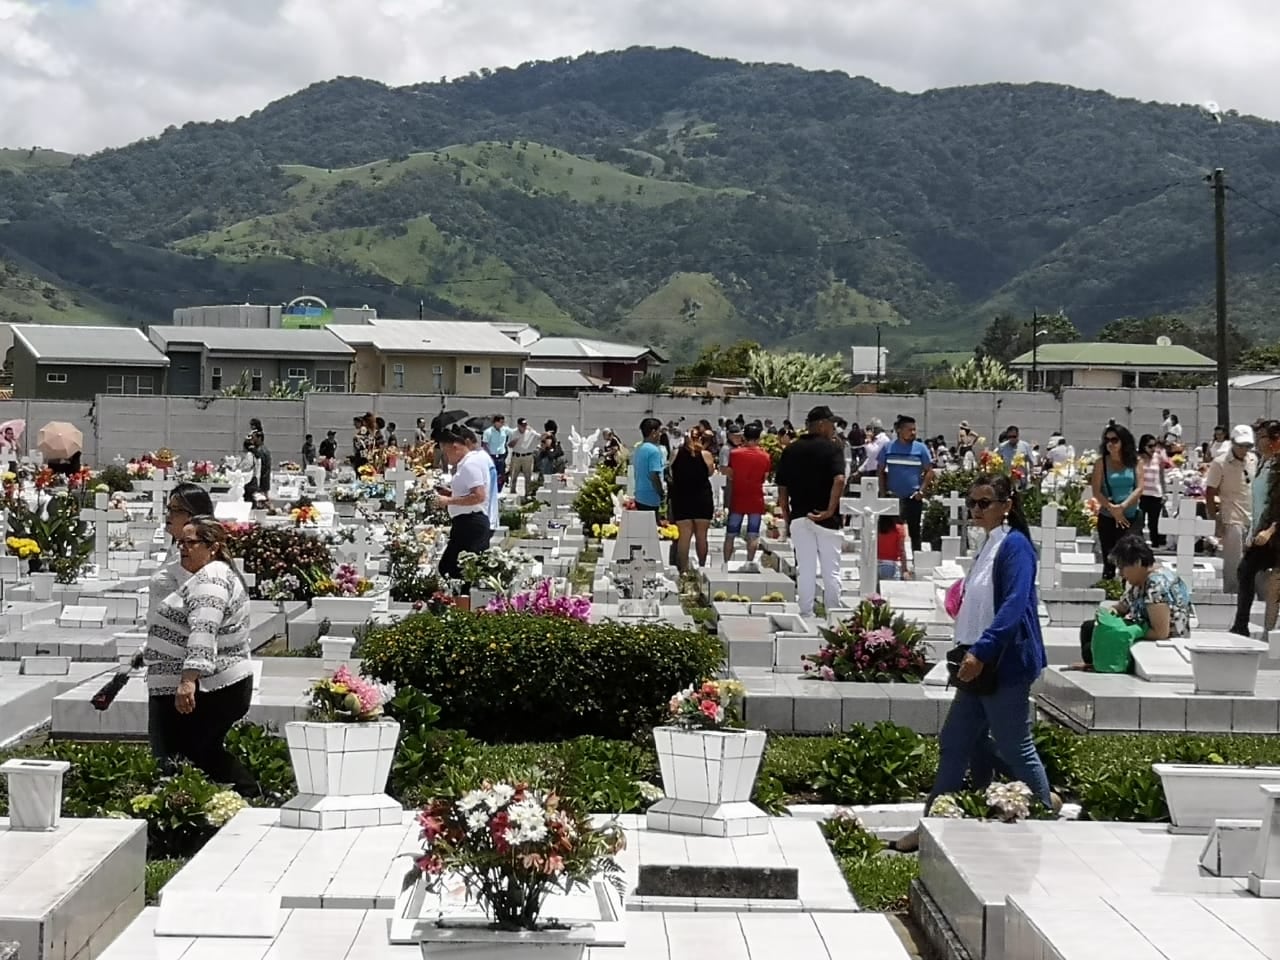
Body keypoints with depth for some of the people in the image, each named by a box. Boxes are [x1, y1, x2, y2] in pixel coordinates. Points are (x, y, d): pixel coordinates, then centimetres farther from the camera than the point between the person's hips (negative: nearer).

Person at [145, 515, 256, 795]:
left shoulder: (210, 579, -15)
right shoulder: (212, 576, 19)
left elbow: (202, 633, -29)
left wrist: (188, 680, -38)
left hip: (198, 692, -11)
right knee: (209, 757, 20)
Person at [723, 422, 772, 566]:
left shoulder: (734, 453, -9)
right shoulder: (765, 456, -5)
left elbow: (729, 474, -2)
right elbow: (765, 478, 2)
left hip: (737, 499, -1)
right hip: (756, 499, 1)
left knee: (730, 535, 7)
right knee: (753, 535, 6)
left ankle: (726, 563, 9)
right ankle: (750, 562, 5)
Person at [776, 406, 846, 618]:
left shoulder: (790, 451, 7)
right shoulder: (831, 449, -6)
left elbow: (782, 489, 7)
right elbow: (839, 480, -21)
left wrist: (786, 519, 14)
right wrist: (830, 510, -14)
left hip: (798, 517, 3)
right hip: (826, 519, -3)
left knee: (805, 570, 7)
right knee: (831, 570, 5)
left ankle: (806, 615, 6)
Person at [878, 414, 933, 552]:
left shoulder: (921, 448, 2)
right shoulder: (887, 448, 5)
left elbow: (929, 471, 3)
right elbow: (881, 471, 9)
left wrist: (922, 490, -8)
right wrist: (883, 492, 0)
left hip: (913, 498, -1)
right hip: (892, 497, 1)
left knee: (914, 530, 6)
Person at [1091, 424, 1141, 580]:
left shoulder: (1134, 461, 3)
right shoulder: (1102, 462, 0)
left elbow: (1139, 488, -4)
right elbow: (1096, 491, -5)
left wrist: (1123, 506, -18)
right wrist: (1112, 509, -16)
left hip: (1131, 517, 1)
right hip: (1107, 518, -1)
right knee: (1109, 561, 1)